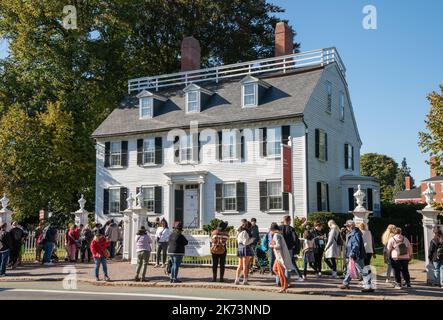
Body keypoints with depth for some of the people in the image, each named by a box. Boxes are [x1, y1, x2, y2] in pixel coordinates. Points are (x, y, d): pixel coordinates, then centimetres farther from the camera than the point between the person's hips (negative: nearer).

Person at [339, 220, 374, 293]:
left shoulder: (356, 234, -19)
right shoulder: (352, 234, 13)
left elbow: (356, 246, -26)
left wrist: (352, 255, -27)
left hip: (357, 257, -11)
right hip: (353, 256, 11)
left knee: (363, 271, -6)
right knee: (349, 270, 19)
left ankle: (369, 287, -3)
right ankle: (345, 284, 31)